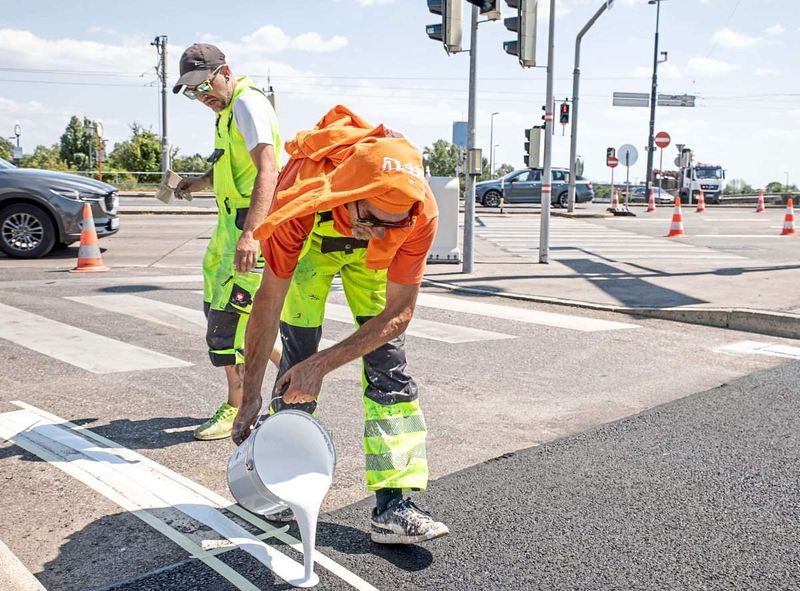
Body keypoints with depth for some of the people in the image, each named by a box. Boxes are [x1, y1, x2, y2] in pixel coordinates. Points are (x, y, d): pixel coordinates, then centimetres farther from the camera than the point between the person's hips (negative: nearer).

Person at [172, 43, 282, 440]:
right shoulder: (228, 109, 18)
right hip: (232, 224, 11)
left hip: (251, 227, -11)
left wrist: (249, 233, -38)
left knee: (229, 315, -7)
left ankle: (236, 409, 7)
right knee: (219, 308, 15)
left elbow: (267, 171, -27)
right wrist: (203, 182, 13)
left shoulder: (248, 104, -13)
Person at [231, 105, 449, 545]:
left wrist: (324, 363, -35)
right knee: (296, 358, -8)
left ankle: (391, 506, -6)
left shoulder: (419, 214, -39)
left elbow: (399, 312, -29)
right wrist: (251, 395, -28)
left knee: (387, 362, -9)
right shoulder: (300, 199, -41)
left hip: (370, 257, 1)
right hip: (309, 242, -1)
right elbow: (268, 301, -32)